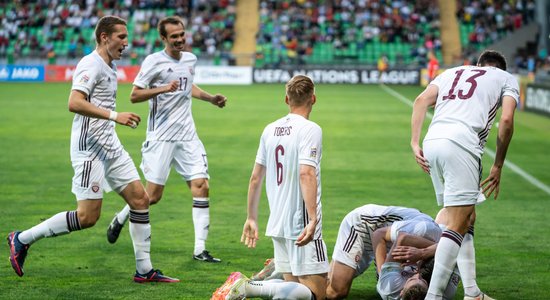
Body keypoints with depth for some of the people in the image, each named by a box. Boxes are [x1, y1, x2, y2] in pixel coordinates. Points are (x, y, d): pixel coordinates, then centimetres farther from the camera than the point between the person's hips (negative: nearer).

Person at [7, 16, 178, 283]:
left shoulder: (110, 67, 16)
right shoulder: (91, 64, -14)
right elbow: (74, 103, -27)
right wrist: (114, 116, -30)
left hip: (110, 147, 10)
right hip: (89, 149, -10)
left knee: (140, 199, 3)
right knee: (87, 217, -10)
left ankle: (144, 270, 8)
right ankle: (22, 239, 3)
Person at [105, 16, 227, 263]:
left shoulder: (190, 59, 12)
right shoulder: (153, 62, -8)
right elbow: (134, 96, -10)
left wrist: (211, 99, 20)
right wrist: (162, 89, -22)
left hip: (187, 136, 5)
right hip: (161, 138, -5)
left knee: (201, 186, -8)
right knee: (153, 195, -4)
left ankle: (200, 249, -4)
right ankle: (120, 219, 27)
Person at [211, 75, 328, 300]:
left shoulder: (270, 130, 11)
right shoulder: (310, 130, -9)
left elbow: (255, 178, 16)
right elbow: (306, 174, -22)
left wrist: (252, 218, 25)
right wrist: (313, 219, -28)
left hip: (276, 224, 8)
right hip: (302, 226, -7)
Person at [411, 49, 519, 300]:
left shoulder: (452, 72, 32)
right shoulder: (506, 78, 21)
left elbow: (421, 101, 14)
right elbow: (506, 120, 4)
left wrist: (415, 143, 9)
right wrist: (498, 166, 9)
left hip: (432, 142, 6)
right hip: (461, 144, -6)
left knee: (466, 218, 17)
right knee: (458, 225, -7)